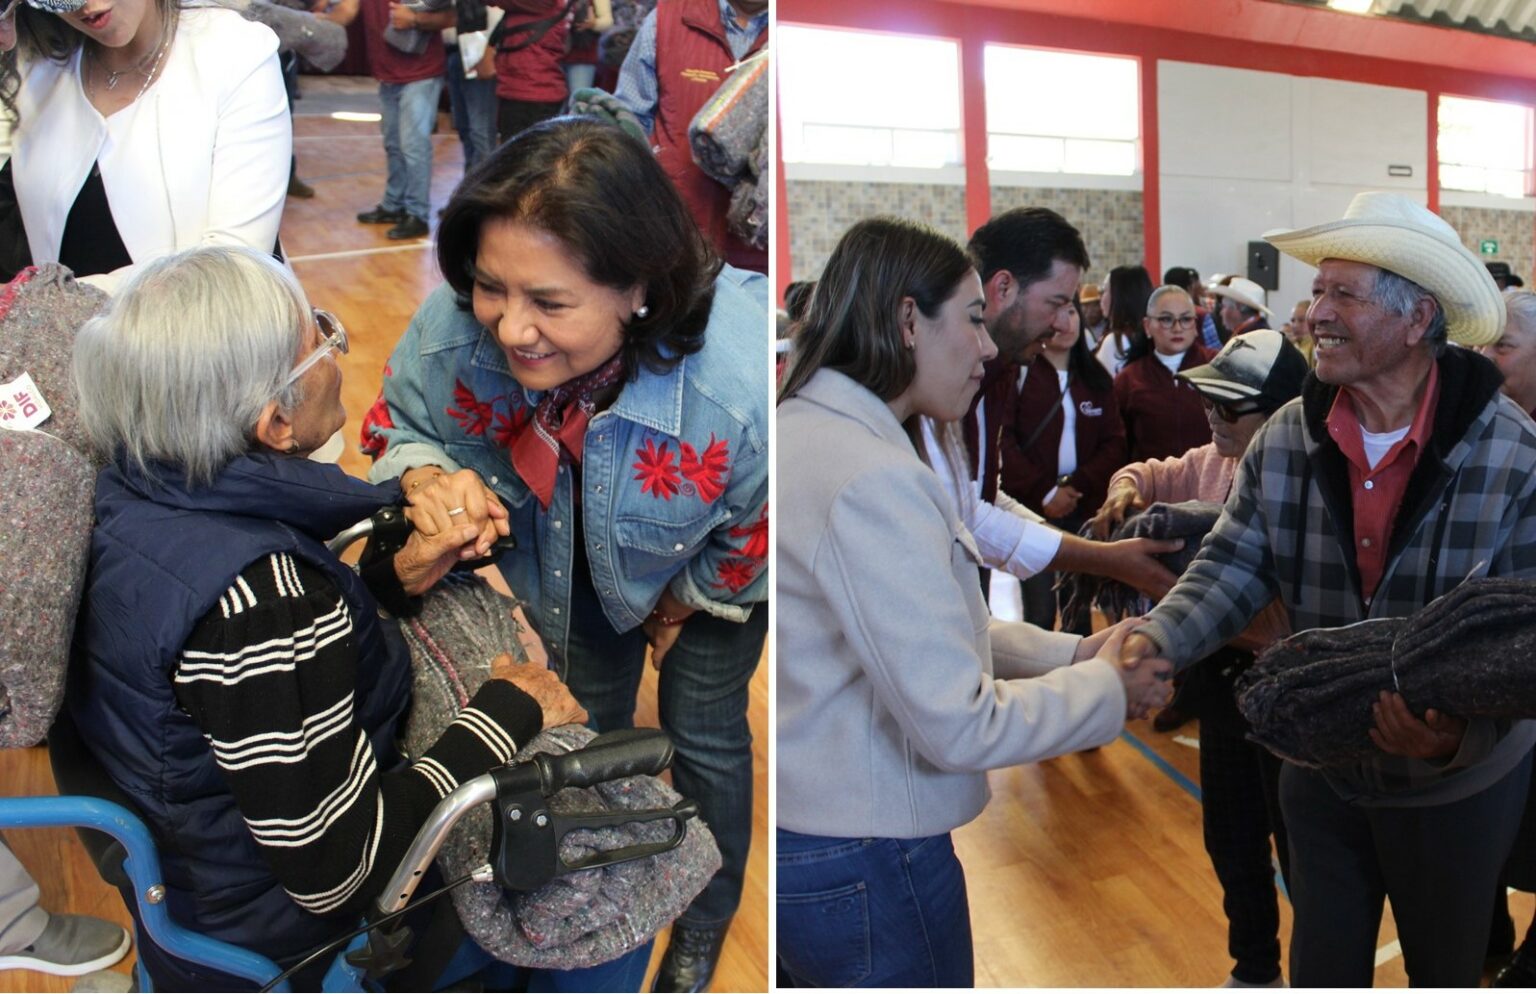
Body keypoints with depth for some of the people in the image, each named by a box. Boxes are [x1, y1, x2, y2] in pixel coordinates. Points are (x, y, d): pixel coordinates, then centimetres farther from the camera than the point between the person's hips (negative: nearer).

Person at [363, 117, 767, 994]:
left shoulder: (743, 385, -47)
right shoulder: (457, 323, -38)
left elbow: (759, 540, -24)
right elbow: (399, 420, -14)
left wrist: (682, 603, -8)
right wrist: (429, 478, -37)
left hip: (706, 566, -3)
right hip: (576, 552, 3)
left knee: (705, 738, 14)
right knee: (590, 723, 24)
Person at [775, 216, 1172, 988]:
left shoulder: (804, 429, 4)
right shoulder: (871, 477, -25)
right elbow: (958, 726, -23)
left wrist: (1071, 652, 4)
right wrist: (1109, 687, -8)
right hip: (866, 864, -9)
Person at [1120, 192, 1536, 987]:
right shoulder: (1285, 441, -9)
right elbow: (1234, 565, -11)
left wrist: (1460, 729, -35)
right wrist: (1159, 639, -29)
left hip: (1459, 781, -2)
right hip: (1322, 767, 3)